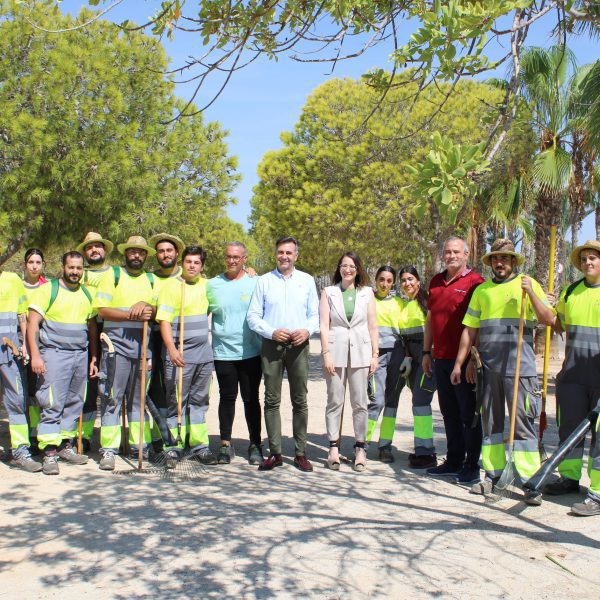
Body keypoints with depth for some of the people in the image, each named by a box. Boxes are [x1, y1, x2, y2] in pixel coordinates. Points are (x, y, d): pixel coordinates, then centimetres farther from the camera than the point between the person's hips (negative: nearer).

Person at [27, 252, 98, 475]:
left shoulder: (87, 294, 13)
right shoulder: (48, 290, -2)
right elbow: (32, 324, -6)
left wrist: (93, 358, 13)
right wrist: (35, 355, -15)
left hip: (80, 355, 5)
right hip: (54, 354, -5)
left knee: (74, 404, 9)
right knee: (53, 404, -9)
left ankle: (65, 446, 20)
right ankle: (49, 453, -6)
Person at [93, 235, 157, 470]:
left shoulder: (151, 280, 16)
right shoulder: (113, 275, 4)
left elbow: (157, 310, 12)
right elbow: (102, 309, -5)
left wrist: (146, 307, -9)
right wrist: (132, 314, -15)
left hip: (142, 345, 4)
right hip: (117, 344, -4)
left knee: (139, 398, 9)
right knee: (112, 398, -5)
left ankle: (139, 446, 15)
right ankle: (108, 450, -1)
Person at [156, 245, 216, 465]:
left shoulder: (206, 285, 11)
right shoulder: (171, 286, -5)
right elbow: (164, 320, -10)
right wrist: (171, 349, -20)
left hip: (204, 354, 5)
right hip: (180, 355, -5)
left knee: (199, 401, 10)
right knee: (177, 402, 1)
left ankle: (199, 446, 17)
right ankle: (173, 446, 10)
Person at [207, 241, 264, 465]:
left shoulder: (255, 283, 2)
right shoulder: (213, 285, 7)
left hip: (251, 352, -1)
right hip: (223, 352, 1)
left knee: (251, 399, 5)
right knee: (227, 398, 8)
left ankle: (255, 444, 14)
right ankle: (225, 444, 19)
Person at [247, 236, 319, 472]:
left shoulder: (307, 280, 10)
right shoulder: (264, 281, 7)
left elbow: (315, 315, 11)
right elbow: (253, 316, 4)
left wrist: (307, 330, -10)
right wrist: (272, 332, -11)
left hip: (299, 346, 1)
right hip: (271, 345, 0)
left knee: (300, 400, 2)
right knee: (272, 400, 1)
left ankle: (300, 453, 8)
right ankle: (275, 453, 7)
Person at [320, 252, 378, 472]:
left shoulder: (367, 292, 9)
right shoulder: (328, 292, 6)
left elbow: (372, 326, 9)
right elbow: (324, 325, 1)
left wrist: (375, 354, 4)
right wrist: (326, 354, -6)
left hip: (360, 352, 1)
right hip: (336, 352, -1)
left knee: (360, 402, 2)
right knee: (335, 401, 1)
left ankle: (360, 448, 10)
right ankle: (334, 448, 9)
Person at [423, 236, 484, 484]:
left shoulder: (475, 282, -6)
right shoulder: (436, 282, 14)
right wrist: (427, 352, 16)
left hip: (464, 360, -6)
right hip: (441, 358, 7)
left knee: (469, 414, 1)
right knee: (449, 412, 13)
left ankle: (472, 466, 9)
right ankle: (453, 461, 24)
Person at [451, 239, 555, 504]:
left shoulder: (528, 284, 7)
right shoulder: (482, 290, 14)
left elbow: (549, 319, -3)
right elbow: (470, 330, 14)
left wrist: (531, 293, -15)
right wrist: (459, 363, 10)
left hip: (519, 365, -3)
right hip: (489, 365, 4)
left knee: (523, 421, -6)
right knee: (490, 421, 9)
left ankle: (531, 481, -3)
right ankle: (493, 474, 19)